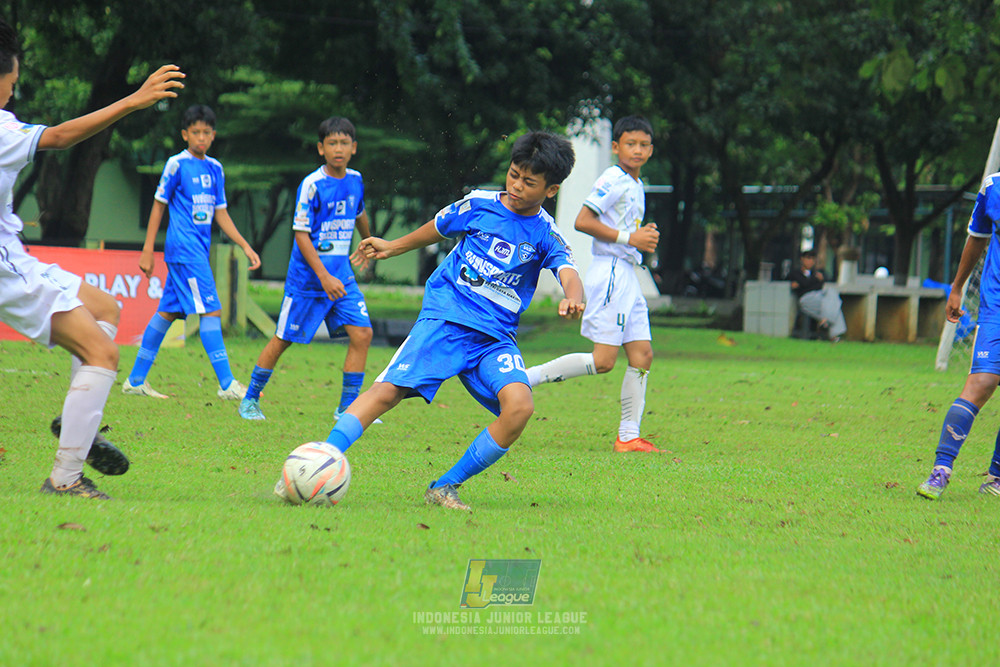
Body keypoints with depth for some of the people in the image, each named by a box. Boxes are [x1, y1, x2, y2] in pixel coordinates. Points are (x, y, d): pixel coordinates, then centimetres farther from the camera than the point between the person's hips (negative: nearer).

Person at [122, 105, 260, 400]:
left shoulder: (215, 168, 13)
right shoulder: (177, 164, -6)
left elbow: (220, 213, 18)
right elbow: (159, 206, -3)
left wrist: (245, 246, 12)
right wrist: (147, 251, -5)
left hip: (199, 251, 7)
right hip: (184, 249, -7)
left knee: (168, 312, 10)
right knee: (211, 310, -12)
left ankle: (135, 380, 15)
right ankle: (226, 384, -13)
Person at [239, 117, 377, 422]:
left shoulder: (355, 180, 4)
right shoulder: (312, 185, -15)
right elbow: (301, 234, -17)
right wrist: (324, 277, -23)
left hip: (341, 274, 5)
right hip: (307, 279, -5)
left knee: (362, 334, -7)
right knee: (282, 340, 3)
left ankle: (347, 408, 1)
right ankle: (250, 399, 20)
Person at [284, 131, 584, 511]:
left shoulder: (545, 234, 1)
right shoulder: (479, 205, 4)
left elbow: (568, 272, -17)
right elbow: (438, 229, 23)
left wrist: (573, 298, -41)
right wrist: (392, 247, 36)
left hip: (495, 337, 1)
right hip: (445, 318, -1)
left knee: (519, 406, -24)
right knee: (388, 390, -20)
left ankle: (445, 488, -10)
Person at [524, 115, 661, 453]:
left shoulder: (636, 185, 20)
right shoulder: (613, 180, -9)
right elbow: (582, 221, -19)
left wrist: (645, 237, 10)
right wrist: (628, 238, -17)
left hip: (627, 275, 9)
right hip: (609, 272, -9)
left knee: (642, 355, 3)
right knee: (603, 360, -15)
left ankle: (628, 436, 6)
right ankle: (525, 378, -8)